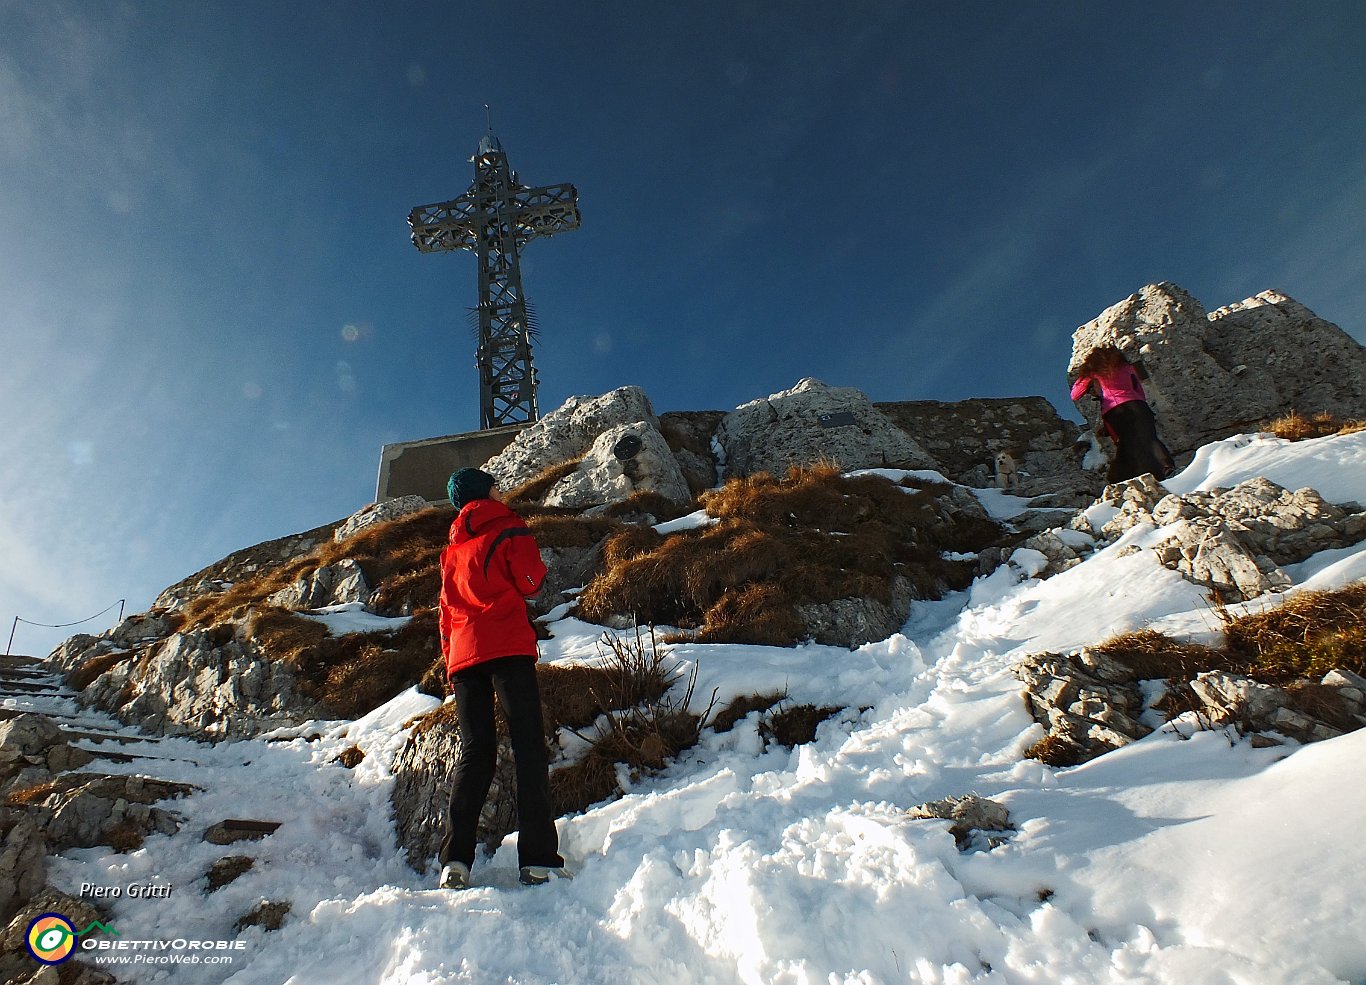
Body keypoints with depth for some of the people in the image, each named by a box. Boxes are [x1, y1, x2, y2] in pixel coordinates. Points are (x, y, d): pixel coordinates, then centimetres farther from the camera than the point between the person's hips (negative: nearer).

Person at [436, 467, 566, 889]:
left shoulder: (451, 549, 23)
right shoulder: (509, 529, 6)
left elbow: (446, 611, 21)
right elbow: (530, 583, -3)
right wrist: (535, 567, 19)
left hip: (463, 657, 6)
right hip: (507, 649, -5)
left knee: (474, 752, 6)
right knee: (528, 747, -8)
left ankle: (455, 860, -6)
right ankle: (538, 861, -16)